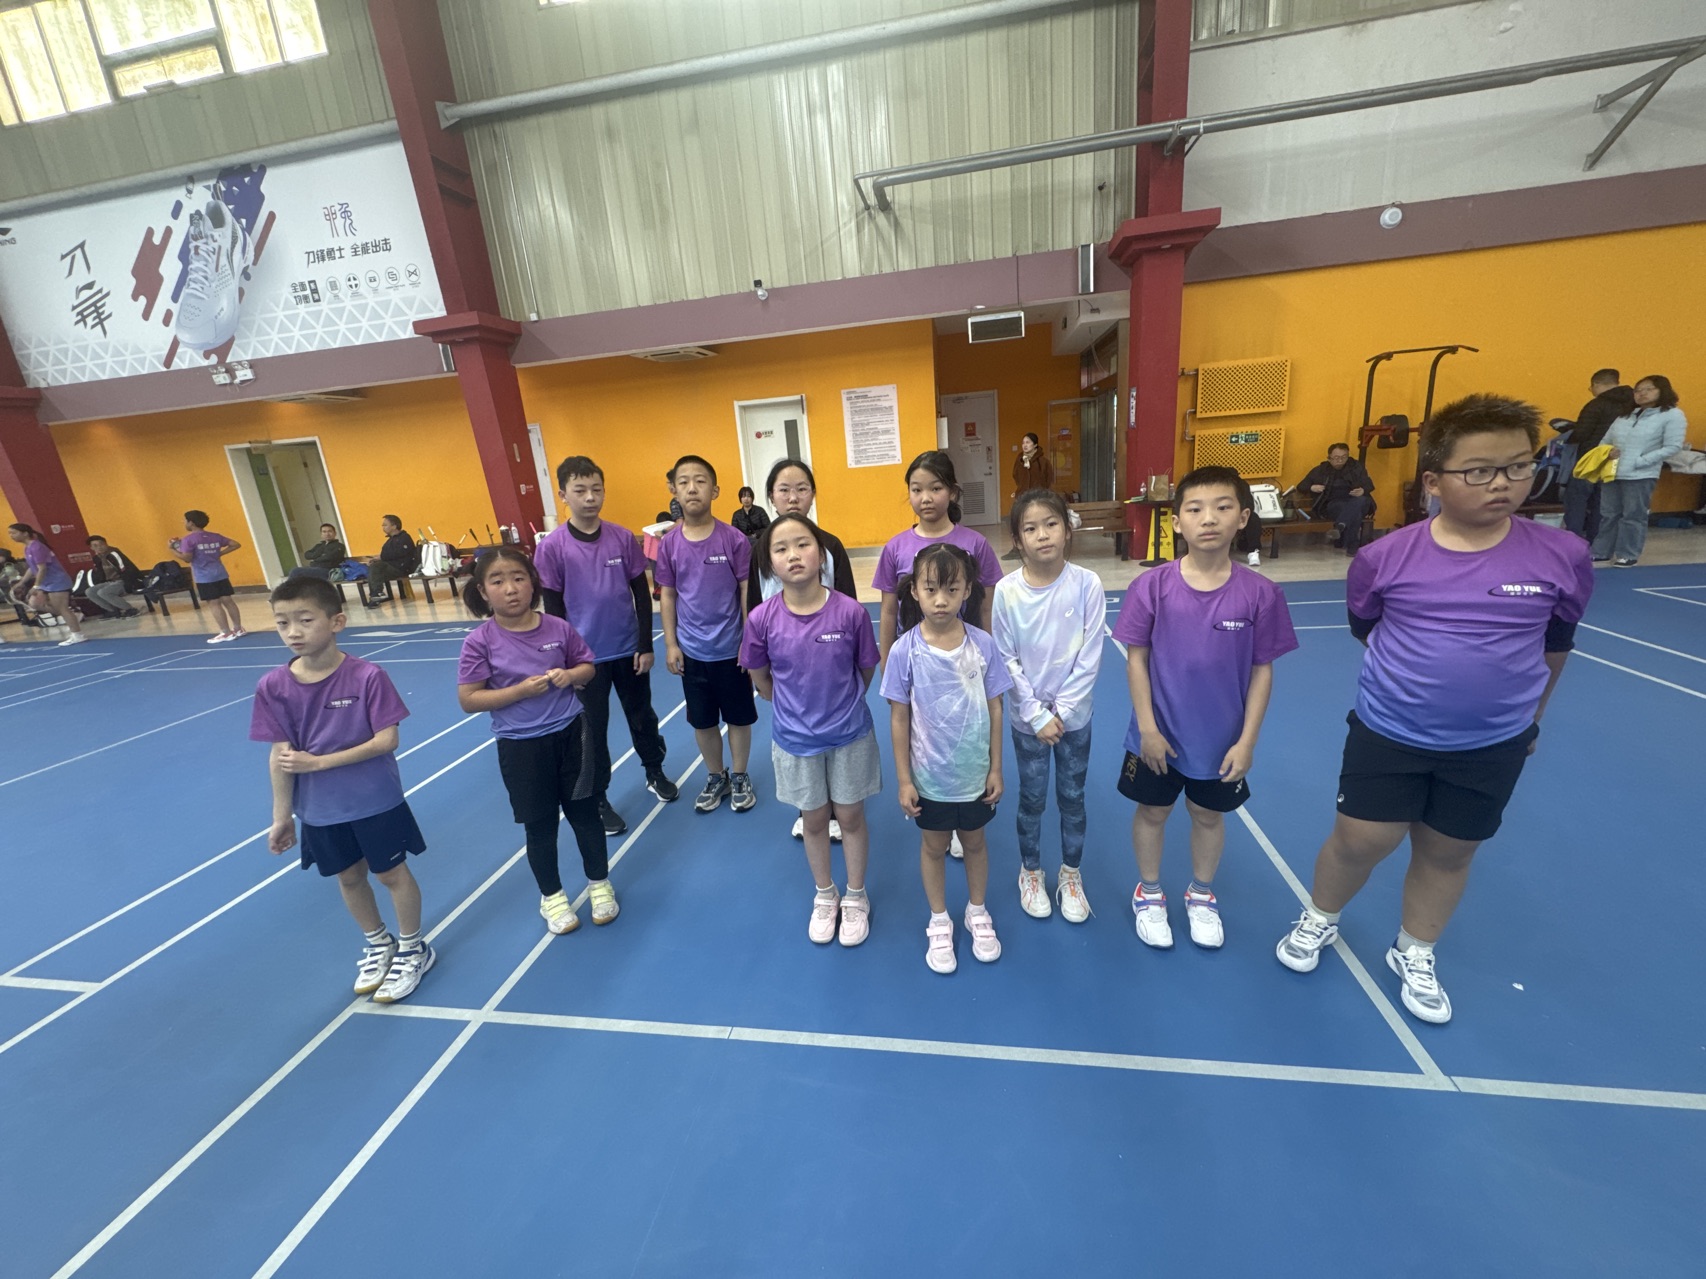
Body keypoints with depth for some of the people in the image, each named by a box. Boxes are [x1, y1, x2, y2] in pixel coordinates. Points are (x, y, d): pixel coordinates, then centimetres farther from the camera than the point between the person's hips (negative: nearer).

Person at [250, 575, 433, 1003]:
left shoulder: (367, 676, -20)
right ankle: (379, 945, 44)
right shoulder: (274, 686, -9)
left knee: (392, 874, 12)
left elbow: (387, 740, -18)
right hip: (318, 808, 4)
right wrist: (281, 815, -2)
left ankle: (413, 950, 33)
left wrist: (319, 761, -22)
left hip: (376, 800, -4)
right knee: (349, 878, 21)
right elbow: (280, 755, -5)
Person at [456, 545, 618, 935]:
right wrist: (521, 689, -22)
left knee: (585, 813, 14)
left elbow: (588, 666, 6)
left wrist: (570, 675, -16)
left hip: (571, 733, 1)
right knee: (540, 825, 14)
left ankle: (599, 884, 37)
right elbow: (468, 700, -11)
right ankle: (552, 897, 37)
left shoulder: (558, 628, -8)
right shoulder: (480, 641, -12)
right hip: (520, 746, -1)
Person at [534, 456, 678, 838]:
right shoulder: (551, 547, -10)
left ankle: (655, 773, 42)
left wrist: (646, 645, -1)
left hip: (629, 649, 2)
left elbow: (642, 594, 1)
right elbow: (553, 609, -5)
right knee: (592, 730, 10)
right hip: (586, 655, -2)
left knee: (643, 716, 18)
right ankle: (598, 800, 28)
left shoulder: (623, 538, -5)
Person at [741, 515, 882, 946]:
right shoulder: (762, 619, -17)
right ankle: (825, 896, 44)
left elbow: (866, 671, -3)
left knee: (850, 817, 16)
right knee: (814, 820, 18)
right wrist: (796, 707, 8)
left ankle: (856, 897, 40)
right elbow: (762, 681, 0)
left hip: (850, 736, -1)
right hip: (795, 741, 1)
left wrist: (841, 705, 7)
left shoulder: (851, 612, -20)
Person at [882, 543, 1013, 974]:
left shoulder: (983, 644, -13)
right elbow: (899, 719, -9)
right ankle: (939, 922, 42)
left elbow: (994, 709, -4)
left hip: (975, 772, 1)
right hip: (929, 775, -1)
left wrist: (996, 769, 0)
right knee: (933, 846, 18)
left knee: (974, 842, 21)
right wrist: (904, 780, -7)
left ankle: (978, 912, 47)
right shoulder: (905, 651, -17)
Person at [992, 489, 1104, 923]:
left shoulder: (1087, 584, -13)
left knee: (1072, 797, 16)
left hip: (1074, 715, 1)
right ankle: (1031, 873, 38)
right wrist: (1037, 716, -12)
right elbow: (1005, 661, -9)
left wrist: (1061, 711, -13)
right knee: (1032, 799, 14)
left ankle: (1070, 875, 39)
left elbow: (1090, 657, -10)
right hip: (1027, 717, 0)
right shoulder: (1006, 591, -14)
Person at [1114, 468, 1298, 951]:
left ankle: (1202, 896, 46)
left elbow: (1262, 671, -5)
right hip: (1159, 735, -1)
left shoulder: (1259, 593, -12)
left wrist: (1247, 740, -6)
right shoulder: (1153, 586, -15)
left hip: (1222, 739, 1)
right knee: (1152, 812, 16)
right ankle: (1149, 893, 41)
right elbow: (1136, 659, -9)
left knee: (1209, 815, 21)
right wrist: (1147, 727, -11)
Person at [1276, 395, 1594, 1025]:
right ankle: (1317, 920, 34)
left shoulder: (1563, 557, -8)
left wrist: (1529, 715, 17)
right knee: (1360, 841, 6)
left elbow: (1554, 646, 8)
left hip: (1492, 746, 2)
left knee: (1448, 854, 17)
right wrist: (1420, 676, 10)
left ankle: (1414, 955, 41)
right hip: (1388, 733, -2)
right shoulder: (1385, 558, -13)